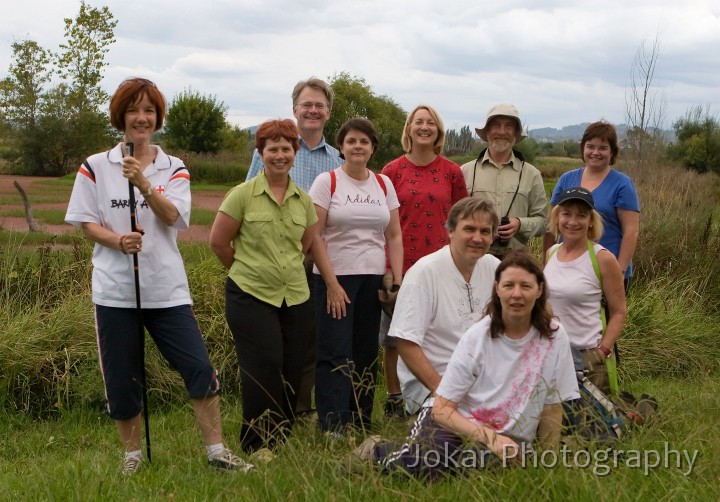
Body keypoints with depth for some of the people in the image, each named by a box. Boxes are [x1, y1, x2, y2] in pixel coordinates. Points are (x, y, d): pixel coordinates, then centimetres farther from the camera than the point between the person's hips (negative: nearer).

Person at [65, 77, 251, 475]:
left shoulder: (174, 169, 6)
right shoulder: (95, 167, 4)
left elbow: (172, 216, -11)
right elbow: (86, 224, 1)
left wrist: (143, 183, -27)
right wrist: (119, 241, -18)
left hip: (167, 289, 1)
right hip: (115, 290, 0)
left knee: (200, 370, -5)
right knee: (121, 379, 5)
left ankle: (216, 450, 7)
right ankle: (132, 454, 24)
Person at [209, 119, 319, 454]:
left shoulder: (304, 200, 7)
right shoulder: (243, 194, -5)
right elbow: (218, 241, 0)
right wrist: (248, 269, 9)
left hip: (295, 297, 4)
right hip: (250, 296, -4)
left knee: (292, 371, 5)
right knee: (265, 368, -9)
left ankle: (284, 438, 21)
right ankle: (257, 444, 5)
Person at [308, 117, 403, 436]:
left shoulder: (384, 184, 10)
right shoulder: (327, 182, -3)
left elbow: (394, 236, 11)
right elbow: (314, 236, -8)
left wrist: (398, 281, 2)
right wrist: (332, 283, -13)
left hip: (374, 279, 4)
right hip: (336, 278, -4)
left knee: (366, 354, 7)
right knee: (336, 355, -7)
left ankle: (362, 425, 17)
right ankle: (333, 429, -4)